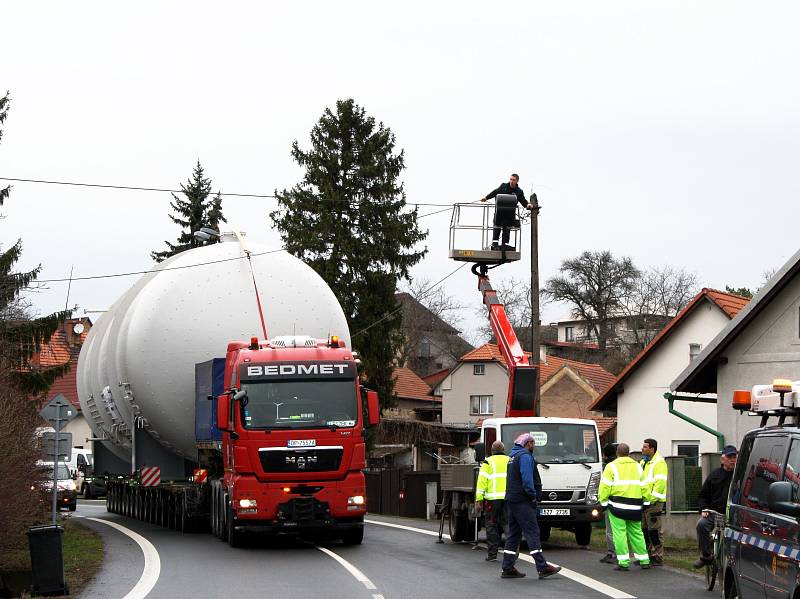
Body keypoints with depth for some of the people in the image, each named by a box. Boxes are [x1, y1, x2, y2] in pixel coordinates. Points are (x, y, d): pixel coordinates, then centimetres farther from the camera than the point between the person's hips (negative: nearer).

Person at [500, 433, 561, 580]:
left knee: (513, 534, 11)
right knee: (532, 532, -10)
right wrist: (533, 496, -9)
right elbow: (527, 479, -21)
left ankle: (508, 568, 10)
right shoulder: (525, 456, -11)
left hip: (512, 500, 10)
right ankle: (542, 567, -12)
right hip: (522, 501, -10)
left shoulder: (512, 456, 19)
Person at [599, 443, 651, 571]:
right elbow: (643, 486, 14)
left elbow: (605, 487, -6)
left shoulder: (612, 466, -1)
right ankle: (644, 561, 17)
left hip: (618, 505, -4)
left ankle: (623, 563, -8)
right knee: (636, 533, 14)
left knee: (619, 533, -3)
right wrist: (644, 501, 21)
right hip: (635, 506, 4)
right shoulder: (637, 466, 13)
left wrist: (603, 501, 1)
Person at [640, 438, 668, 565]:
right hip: (644, 502, 9)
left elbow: (660, 483, -19)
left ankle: (658, 558, -2)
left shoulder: (659, 463, -11)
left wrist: (651, 498, -21)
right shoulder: (643, 463, 18)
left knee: (655, 531, -6)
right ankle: (648, 555, 19)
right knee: (645, 530, 12)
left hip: (654, 503, -9)